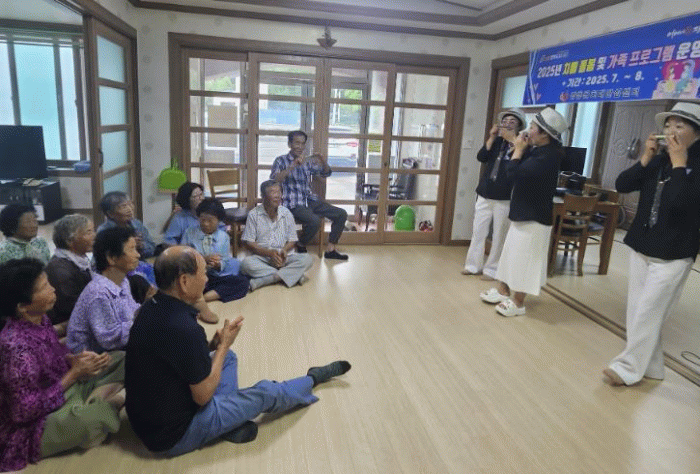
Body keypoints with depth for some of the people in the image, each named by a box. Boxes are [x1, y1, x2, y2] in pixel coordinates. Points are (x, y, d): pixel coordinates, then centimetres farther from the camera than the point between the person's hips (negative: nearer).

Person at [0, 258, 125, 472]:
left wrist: (76, 359, -10)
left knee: (122, 360, 9)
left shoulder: (40, 319, -6)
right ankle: (99, 404, -6)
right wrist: (74, 374, -23)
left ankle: (95, 400, -11)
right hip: (34, 428, -8)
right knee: (92, 417, -38)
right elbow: (25, 412, -26)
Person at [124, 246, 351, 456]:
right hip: (175, 435, -8)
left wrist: (215, 345, -4)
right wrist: (223, 345, -10)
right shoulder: (184, 329, -33)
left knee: (228, 357, 19)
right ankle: (313, 379, 30)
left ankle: (229, 419, 12)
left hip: (147, 415, 8)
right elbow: (203, 395, -21)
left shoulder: (151, 309, -5)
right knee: (264, 393, 4)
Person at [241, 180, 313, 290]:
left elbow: (292, 240, 9)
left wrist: (285, 250, -14)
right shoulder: (254, 214, -1)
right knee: (246, 263, -34)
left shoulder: (286, 213, 6)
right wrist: (269, 253, -17)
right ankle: (292, 275, -28)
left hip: (284, 257, 2)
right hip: (261, 256, -2)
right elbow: (249, 242, -4)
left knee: (307, 259, -23)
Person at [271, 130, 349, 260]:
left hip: (310, 200, 7)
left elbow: (326, 173, 19)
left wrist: (323, 162, -3)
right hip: (293, 204, -6)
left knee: (341, 214, -5)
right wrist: (292, 166, -25)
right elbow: (274, 179, -15)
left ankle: (330, 249, 1)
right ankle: (301, 247, -5)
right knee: (314, 220, -33)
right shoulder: (281, 161, 2)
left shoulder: (308, 162, 17)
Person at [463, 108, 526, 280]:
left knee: (499, 236, 3)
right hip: (484, 195, 4)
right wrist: (492, 137, -8)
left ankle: (491, 269, 14)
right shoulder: (496, 141, 10)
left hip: (505, 199, -4)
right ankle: (473, 265, 21)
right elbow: (481, 157, -3)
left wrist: (513, 141, -18)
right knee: (478, 232, 9)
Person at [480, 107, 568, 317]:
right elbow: (519, 170, 13)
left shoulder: (548, 156, -23)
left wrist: (518, 149, -15)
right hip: (522, 212, 10)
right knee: (511, 254, 17)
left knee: (523, 259, 0)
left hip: (534, 217, -10)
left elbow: (514, 173, -29)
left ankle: (517, 302, 13)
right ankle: (502, 291, 30)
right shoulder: (538, 151, 8)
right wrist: (523, 149, 1)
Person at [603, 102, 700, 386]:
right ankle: (650, 367, 24)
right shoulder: (659, 160, 5)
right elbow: (621, 185, 0)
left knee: (647, 314, -3)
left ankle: (628, 368, 11)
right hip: (640, 247, 6)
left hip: (673, 255, -6)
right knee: (637, 311, 10)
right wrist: (645, 158, -8)